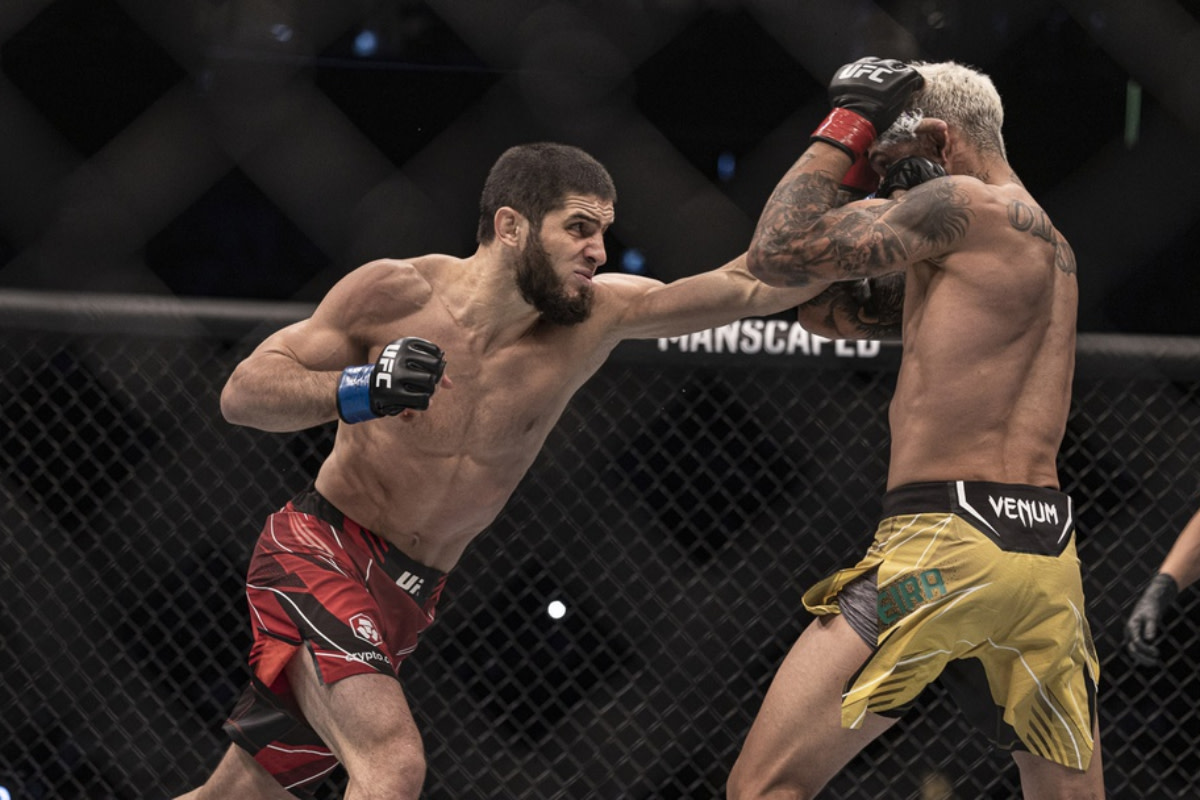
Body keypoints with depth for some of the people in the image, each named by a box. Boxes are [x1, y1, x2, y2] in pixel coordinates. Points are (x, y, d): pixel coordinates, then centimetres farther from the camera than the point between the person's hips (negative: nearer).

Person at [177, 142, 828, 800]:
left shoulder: (594, 320, -4)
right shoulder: (399, 293, -13)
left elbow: (750, 286, -11)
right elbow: (241, 394, -12)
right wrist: (356, 392, -31)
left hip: (402, 600, 6)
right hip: (317, 550, -6)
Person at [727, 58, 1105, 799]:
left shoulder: (963, 204, -4)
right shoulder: (1049, 244, 23)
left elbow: (778, 253, -4)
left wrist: (847, 128, 5)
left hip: (947, 540, -8)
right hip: (1047, 551, 8)